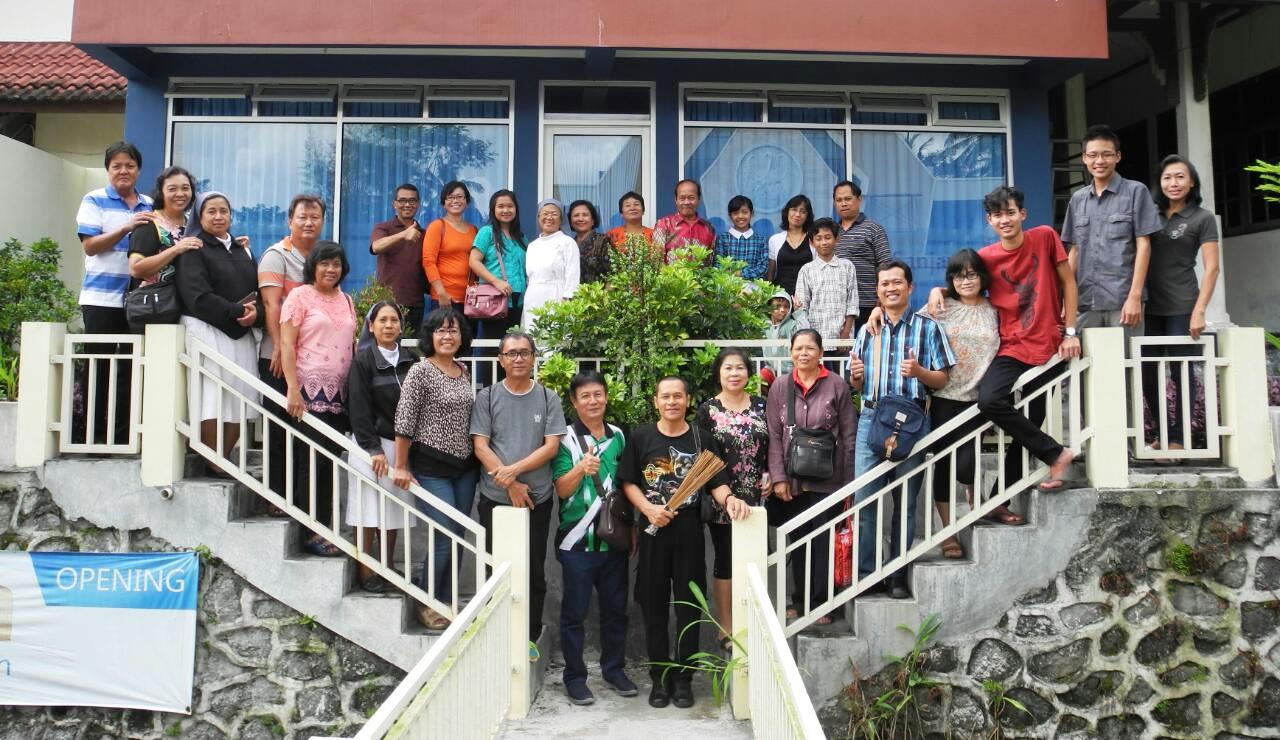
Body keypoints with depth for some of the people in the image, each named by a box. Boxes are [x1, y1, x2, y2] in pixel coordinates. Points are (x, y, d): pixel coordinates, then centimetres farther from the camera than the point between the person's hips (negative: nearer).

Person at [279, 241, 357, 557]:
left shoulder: (347, 301, 17)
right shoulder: (300, 296, 0)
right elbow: (287, 345, -6)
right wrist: (292, 389, -16)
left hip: (340, 393, 5)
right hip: (310, 391, -5)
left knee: (331, 462, 6)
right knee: (312, 461, -6)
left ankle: (326, 528, 13)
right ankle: (310, 533, 2)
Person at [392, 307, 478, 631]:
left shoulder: (464, 372, 10)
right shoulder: (420, 371, -10)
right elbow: (404, 421, -11)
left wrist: (476, 457, 15)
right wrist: (401, 467, -12)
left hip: (464, 467, 6)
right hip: (432, 467, -6)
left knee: (458, 538, 10)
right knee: (444, 538, -5)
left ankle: (446, 602, 24)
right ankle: (426, 603, 14)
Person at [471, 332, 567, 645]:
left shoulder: (548, 398, 2)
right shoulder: (487, 397, 1)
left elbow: (551, 446, -4)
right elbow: (480, 447, -4)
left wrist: (514, 470, -15)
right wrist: (511, 486, -12)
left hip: (537, 498, 0)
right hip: (495, 498, 0)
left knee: (534, 571, 7)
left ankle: (530, 637, 22)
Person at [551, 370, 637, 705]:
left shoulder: (618, 436, 9)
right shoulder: (566, 439, -6)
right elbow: (562, 490, -11)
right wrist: (581, 469, -30)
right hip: (577, 539, -4)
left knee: (615, 607, 12)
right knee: (575, 611, 4)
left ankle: (614, 668, 27)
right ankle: (574, 675, 16)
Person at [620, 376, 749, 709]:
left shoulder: (702, 439, 4)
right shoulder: (641, 437, 3)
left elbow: (717, 482, 0)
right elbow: (628, 482, 2)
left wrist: (728, 498, -21)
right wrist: (649, 509, -13)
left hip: (689, 531, 0)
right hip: (652, 530, 0)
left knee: (688, 606, 5)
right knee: (654, 606, 6)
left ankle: (684, 678, 18)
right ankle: (659, 677, 19)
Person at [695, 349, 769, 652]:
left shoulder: (761, 406, 6)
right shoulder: (708, 410, -3)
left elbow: (771, 446, 11)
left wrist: (769, 475, -2)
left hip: (755, 497, 3)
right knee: (725, 560, 5)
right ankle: (726, 628, 16)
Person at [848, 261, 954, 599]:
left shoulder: (928, 327, 5)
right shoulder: (867, 331, 15)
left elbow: (942, 379, 3)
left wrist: (919, 371, -17)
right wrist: (855, 376, -5)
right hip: (871, 419, 3)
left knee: (905, 502, 4)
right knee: (864, 499, -3)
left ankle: (899, 576, 13)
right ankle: (866, 573, 6)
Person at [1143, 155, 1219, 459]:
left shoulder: (1202, 218, 1)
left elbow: (1212, 268, -4)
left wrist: (1199, 311, -13)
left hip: (1181, 307, -4)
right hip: (1149, 306, 4)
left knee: (1181, 372, 2)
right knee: (1147, 373, 6)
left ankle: (1178, 439, 11)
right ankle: (1161, 434, 20)